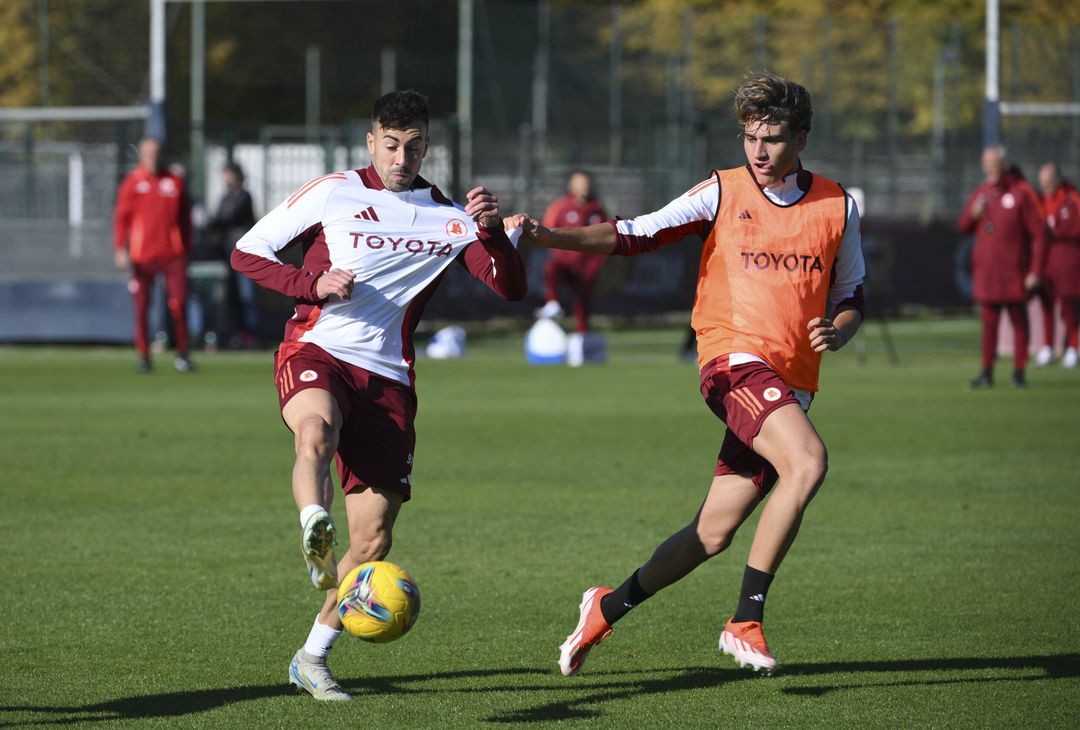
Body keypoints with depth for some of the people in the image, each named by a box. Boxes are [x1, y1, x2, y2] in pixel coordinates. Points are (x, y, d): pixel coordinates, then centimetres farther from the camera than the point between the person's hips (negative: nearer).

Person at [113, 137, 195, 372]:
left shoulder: (175, 181, 9)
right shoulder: (132, 182, 3)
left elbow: (184, 217, 14)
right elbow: (121, 217, 0)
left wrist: (187, 249, 12)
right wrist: (120, 249, -10)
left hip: (172, 253, 1)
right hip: (142, 254, -1)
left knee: (178, 304, -6)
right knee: (141, 307, 1)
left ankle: (182, 355, 4)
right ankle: (143, 357, 9)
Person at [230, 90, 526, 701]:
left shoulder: (449, 219, 10)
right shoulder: (332, 194, 3)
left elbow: (512, 289, 2)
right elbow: (247, 253, 6)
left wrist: (492, 231, -17)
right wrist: (313, 285, -11)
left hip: (387, 378, 3)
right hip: (316, 353, -3)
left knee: (375, 538, -1)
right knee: (316, 432, -41)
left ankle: (313, 657, 14)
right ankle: (316, 536, -60)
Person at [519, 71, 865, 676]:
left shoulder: (838, 206, 10)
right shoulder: (723, 193, 2)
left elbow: (850, 298, 19)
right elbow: (638, 235, 0)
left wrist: (837, 332, -4)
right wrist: (553, 237, -13)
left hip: (792, 385, 4)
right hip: (735, 360, -4)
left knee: (713, 534, 4)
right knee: (808, 461, -31)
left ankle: (610, 607, 27)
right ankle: (747, 621, -24)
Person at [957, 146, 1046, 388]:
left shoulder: (1022, 193, -7)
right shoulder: (980, 192, 10)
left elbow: (1039, 233, -8)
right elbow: (963, 227, 18)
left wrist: (1035, 271, -12)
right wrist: (973, 214, -6)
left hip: (1014, 273, -4)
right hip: (986, 272, 4)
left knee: (1019, 321, 2)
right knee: (989, 322, 3)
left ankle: (1019, 372, 7)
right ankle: (987, 372, 5)